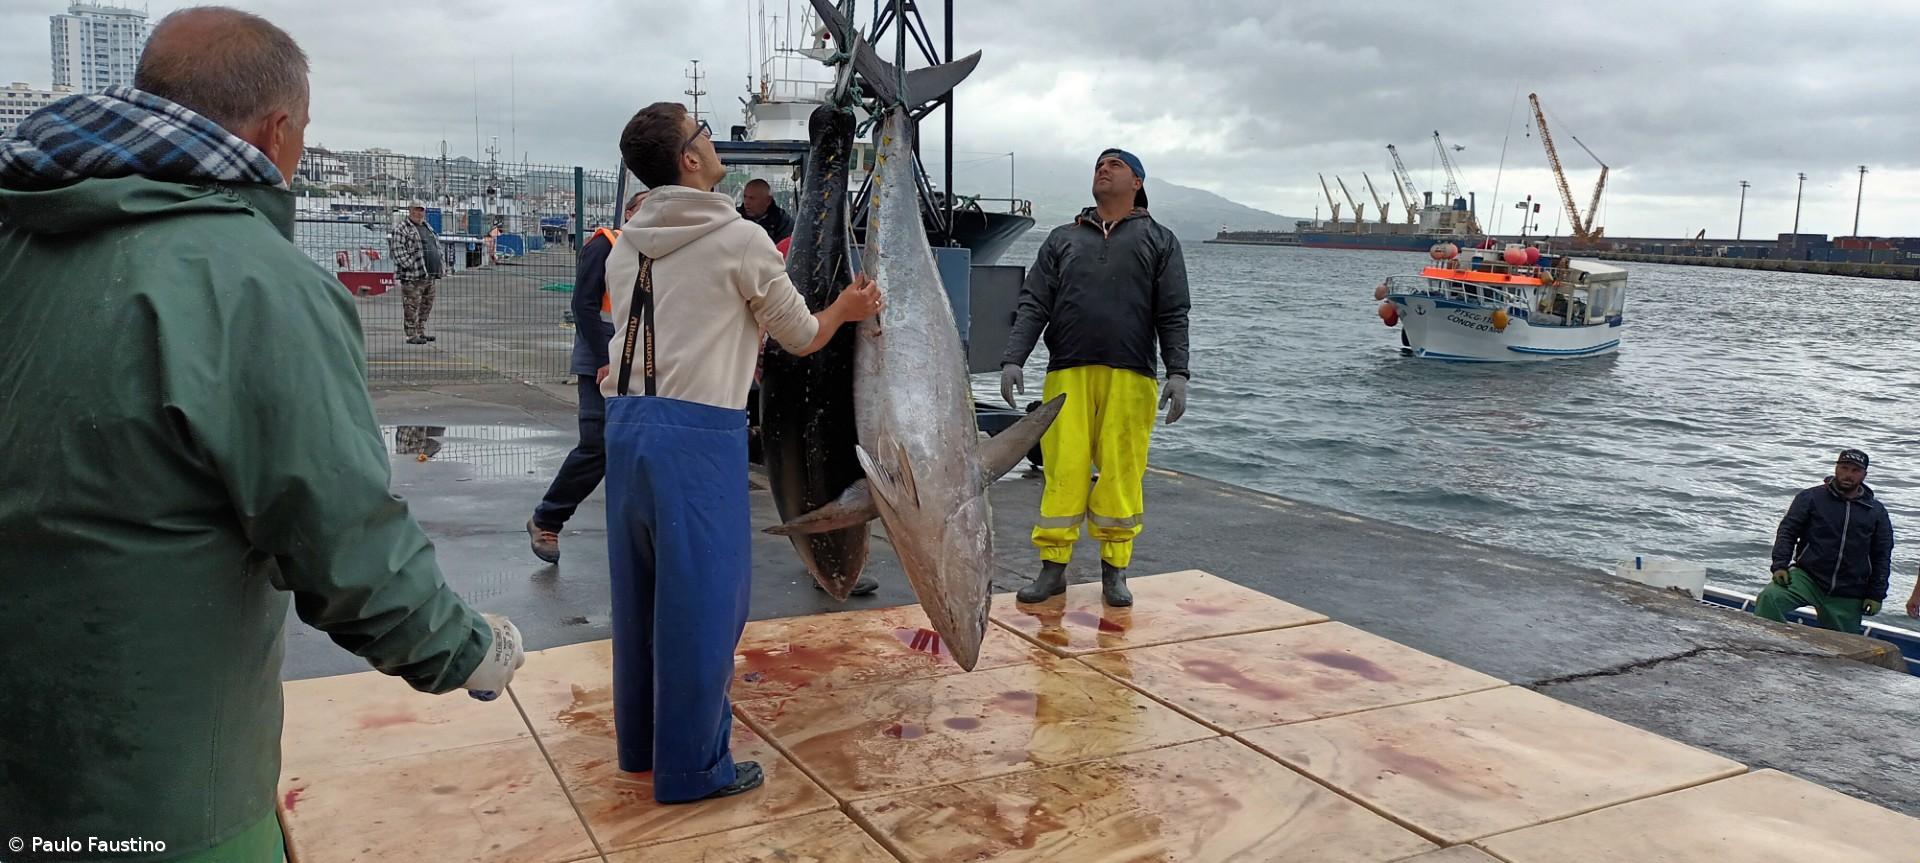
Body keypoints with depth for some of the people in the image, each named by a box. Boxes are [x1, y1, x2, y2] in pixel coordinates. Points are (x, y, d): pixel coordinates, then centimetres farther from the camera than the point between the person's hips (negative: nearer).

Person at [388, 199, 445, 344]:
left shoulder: (428, 227, 20)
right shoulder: (402, 228, -6)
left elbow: (437, 248, 27)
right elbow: (397, 250, -14)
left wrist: (442, 265, 16)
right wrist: (411, 265, -21)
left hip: (430, 274, 8)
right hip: (412, 276, -8)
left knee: (426, 305, 12)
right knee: (412, 305, -5)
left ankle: (421, 332, 21)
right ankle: (411, 335, -2)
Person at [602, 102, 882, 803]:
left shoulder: (626, 246, 12)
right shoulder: (740, 239, -6)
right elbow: (802, 338, 5)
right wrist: (847, 309, 25)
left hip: (627, 423, 7)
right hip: (698, 433, -7)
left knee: (640, 590, 16)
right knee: (701, 600, 2)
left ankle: (641, 743, 30)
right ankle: (693, 766, 11)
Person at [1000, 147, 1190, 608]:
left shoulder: (1159, 240, 14)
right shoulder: (1063, 239, 18)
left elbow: (1173, 314, 7)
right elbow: (1033, 305, 11)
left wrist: (1178, 373, -5)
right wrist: (1012, 360, -2)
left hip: (1130, 377, -1)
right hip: (1067, 374, 1)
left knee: (1121, 473, -1)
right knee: (1062, 470, -3)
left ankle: (1115, 570, 9)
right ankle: (1053, 567, 5)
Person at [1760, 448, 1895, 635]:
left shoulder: (1876, 512, 9)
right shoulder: (1811, 497, 2)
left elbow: (1882, 557, 13)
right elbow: (1787, 531, 1)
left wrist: (1876, 595, 8)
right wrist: (1780, 565, -12)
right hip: (1806, 577, -2)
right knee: (1769, 598, -29)